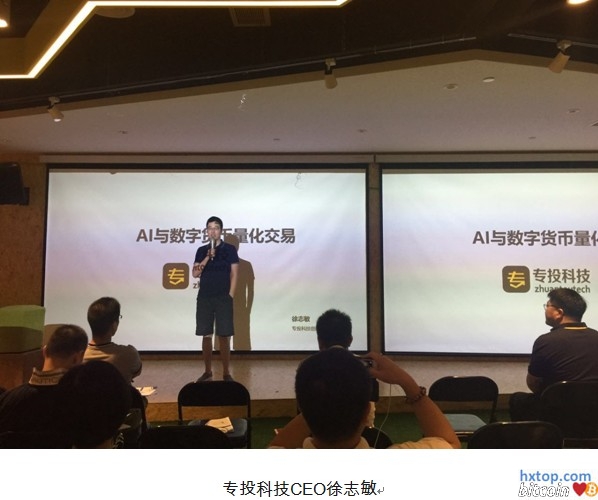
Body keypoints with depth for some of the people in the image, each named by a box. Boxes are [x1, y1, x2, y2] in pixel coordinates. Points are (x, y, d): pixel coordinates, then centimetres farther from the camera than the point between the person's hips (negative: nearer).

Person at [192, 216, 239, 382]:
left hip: (223, 298, -3)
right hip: (204, 298, 3)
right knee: (206, 335, 6)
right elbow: (195, 273, 1)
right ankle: (208, 371, 16)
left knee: (224, 336, -3)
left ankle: (226, 373, 5)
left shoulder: (229, 249, 2)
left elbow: (234, 274, 0)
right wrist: (208, 257, -11)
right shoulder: (201, 251, 10)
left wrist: (230, 296, -8)